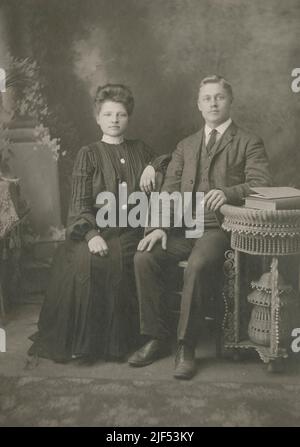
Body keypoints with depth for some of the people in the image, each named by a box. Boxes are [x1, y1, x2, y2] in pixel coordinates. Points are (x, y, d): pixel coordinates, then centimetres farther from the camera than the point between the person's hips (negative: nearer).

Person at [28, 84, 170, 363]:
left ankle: (113, 339, -16)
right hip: (96, 227, -2)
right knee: (85, 260, -32)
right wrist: (91, 234, -21)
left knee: (113, 260, -30)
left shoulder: (140, 150, 18)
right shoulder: (88, 155, 8)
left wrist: (154, 167, 6)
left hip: (130, 231, 2)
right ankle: (81, 340, -18)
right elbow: (80, 203, -2)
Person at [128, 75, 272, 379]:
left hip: (219, 228, -4)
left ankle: (186, 348, -20)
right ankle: (157, 339, -9)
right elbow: (169, 191, 11)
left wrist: (228, 193, -25)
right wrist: (158, 227, -6)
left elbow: (261, 184, -5)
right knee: (144, 257, -21)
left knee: (198, 265, -34)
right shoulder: (185, 146, 22)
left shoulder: (249, 144, 10)